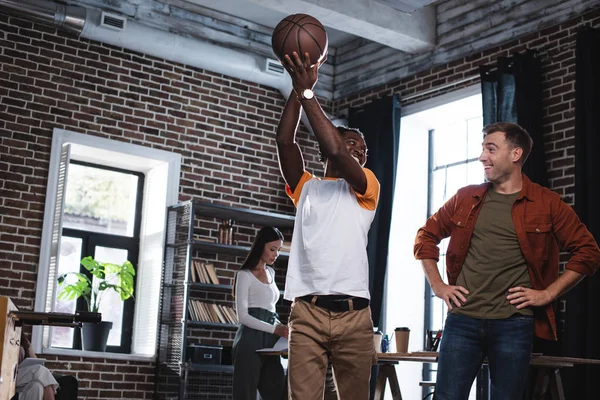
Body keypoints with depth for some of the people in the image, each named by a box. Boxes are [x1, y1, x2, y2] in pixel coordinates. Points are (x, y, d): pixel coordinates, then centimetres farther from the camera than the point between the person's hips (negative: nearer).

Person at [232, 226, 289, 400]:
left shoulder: (271, 273, 20)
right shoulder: (245, 275, -2)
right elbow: (243, 315, -11)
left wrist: (282, 327, 7)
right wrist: (275, 329, -19)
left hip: (269, 342, 7)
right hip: (251, 340, -7)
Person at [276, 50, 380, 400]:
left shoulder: (367, 188, 11)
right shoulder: (306, 187, 18)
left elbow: (335, 150, -6)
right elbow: (285, 141, 4)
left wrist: (308, 91, -6)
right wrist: (297, 88, -2)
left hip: (353, 313, -1)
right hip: (307, 311, 1)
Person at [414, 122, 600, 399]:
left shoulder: (547, 203, 1)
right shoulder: (465, 198, 8)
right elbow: (426, 237, 18)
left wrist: (548, 293, -4)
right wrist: (438, 286, 7)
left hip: (514, 324, -2)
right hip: (462, 320, 2)